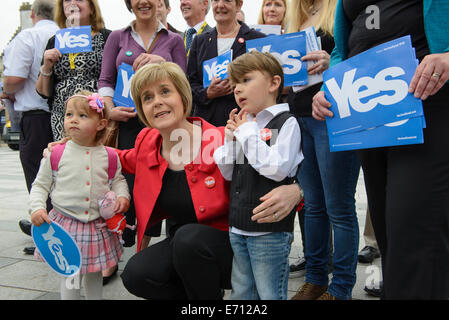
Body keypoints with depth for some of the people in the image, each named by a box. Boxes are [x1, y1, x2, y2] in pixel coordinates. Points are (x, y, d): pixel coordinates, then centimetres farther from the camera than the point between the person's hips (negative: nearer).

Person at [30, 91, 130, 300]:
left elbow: (118, 180, 14)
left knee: (95, 273, 17)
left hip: (98, 225, 2)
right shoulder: (56, 154, -5)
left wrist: (122, 196, -5)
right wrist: (37, 208, -11)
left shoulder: (109, 156, -1)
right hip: (65, 224, -2)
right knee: (71, 274, 3)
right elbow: (40, 185, 3)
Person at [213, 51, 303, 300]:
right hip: (238, 227, 7)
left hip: (270, 230, -7)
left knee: (269, 294, 4)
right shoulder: (245, 123, 12)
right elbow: (228, 173, 14)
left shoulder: (286, 122, -9)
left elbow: (277, 168, -24)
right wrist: (231, 138, -1)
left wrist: (248, 131, -15)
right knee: (241, 293, 18)